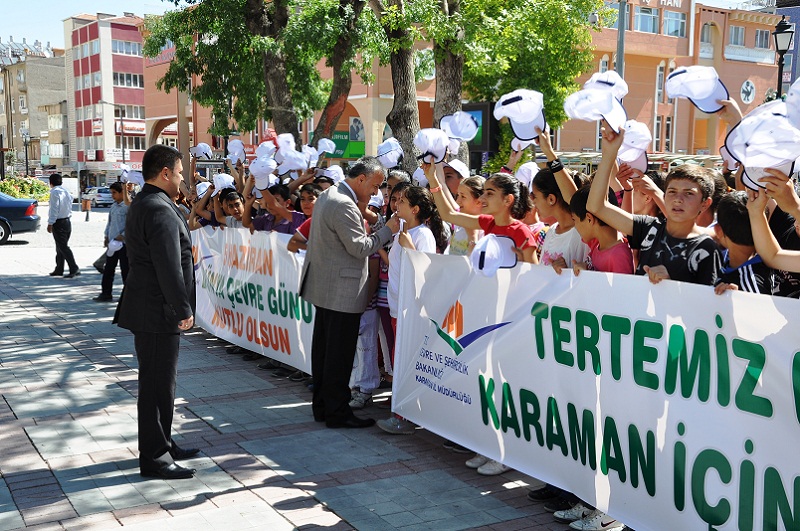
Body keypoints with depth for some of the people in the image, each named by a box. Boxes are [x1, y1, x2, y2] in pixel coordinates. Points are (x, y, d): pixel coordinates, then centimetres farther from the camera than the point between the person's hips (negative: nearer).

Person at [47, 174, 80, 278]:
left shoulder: (54, 192, -13)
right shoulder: (66, 191, 13)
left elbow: (54, 209, -18)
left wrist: (50, 223, -16)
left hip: (58, 223, -9)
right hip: (67, 221, 9)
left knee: (63, 247, -9)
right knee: (60, 247, 16)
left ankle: (74, 269, -18)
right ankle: (59, 269, 23)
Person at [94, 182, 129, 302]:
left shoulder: (128, 206, -11)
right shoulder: (113, 206, 15)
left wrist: (122, 235, -20)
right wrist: (107, 236, 15)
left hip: (123, 243, -8)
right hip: (112, 242, 8)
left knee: (125, 269, 0)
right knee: (108, 269, 10)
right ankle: (106, 294, 18)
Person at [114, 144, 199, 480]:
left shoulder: (141, 204, 14)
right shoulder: (161, 211, -19)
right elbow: (169, 267, -24)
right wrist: (184, 309, -19)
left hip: (147, 308, 11)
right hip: (158, 312, -11)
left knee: (158, 380, 18)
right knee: (158, 383, -3)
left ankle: (162, 444, 30)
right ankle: (154, 458, 6)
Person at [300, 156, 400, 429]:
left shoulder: (327, 195, 13)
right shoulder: (344, 205, -20)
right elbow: (360, 248, -19)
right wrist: (388, 229, -11)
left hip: (323, 286, 11)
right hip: (342, 291, -11)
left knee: (323, 348, 15)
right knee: (339, 353, -3)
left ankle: (321, 406, 24)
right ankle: (337, 412, 4)